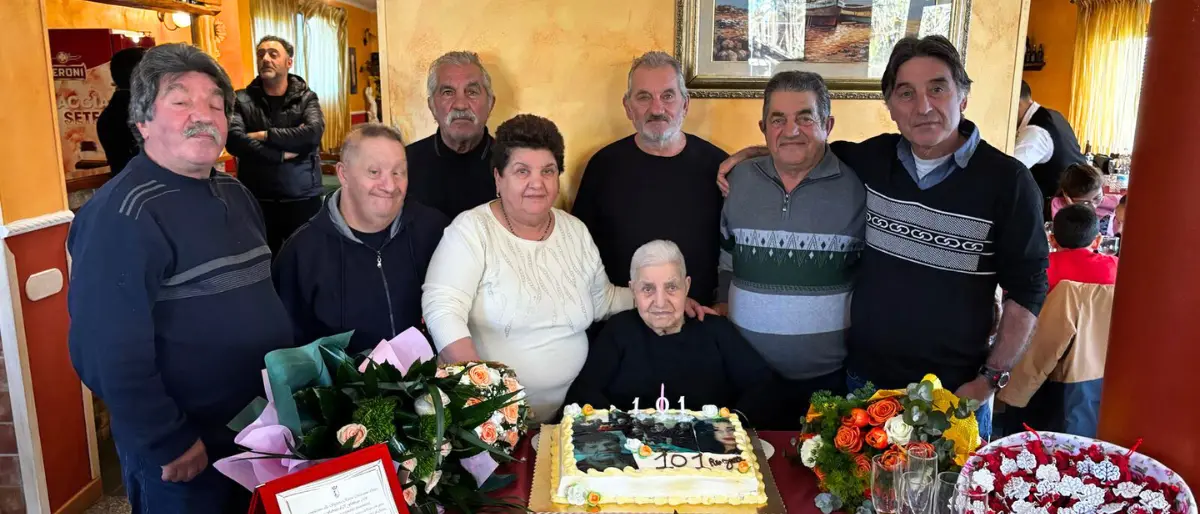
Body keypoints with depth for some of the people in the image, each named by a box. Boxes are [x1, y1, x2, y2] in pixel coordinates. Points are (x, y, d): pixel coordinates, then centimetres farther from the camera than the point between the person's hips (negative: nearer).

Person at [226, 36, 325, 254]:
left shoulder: (306, 98, 3)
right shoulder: (241, 100, 2)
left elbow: (314, 132, -18)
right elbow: (234, 140, -15)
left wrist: (264, 135, -15)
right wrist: (283, 153, -17)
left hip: (303, 198, 0)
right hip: (258, 201, 0)